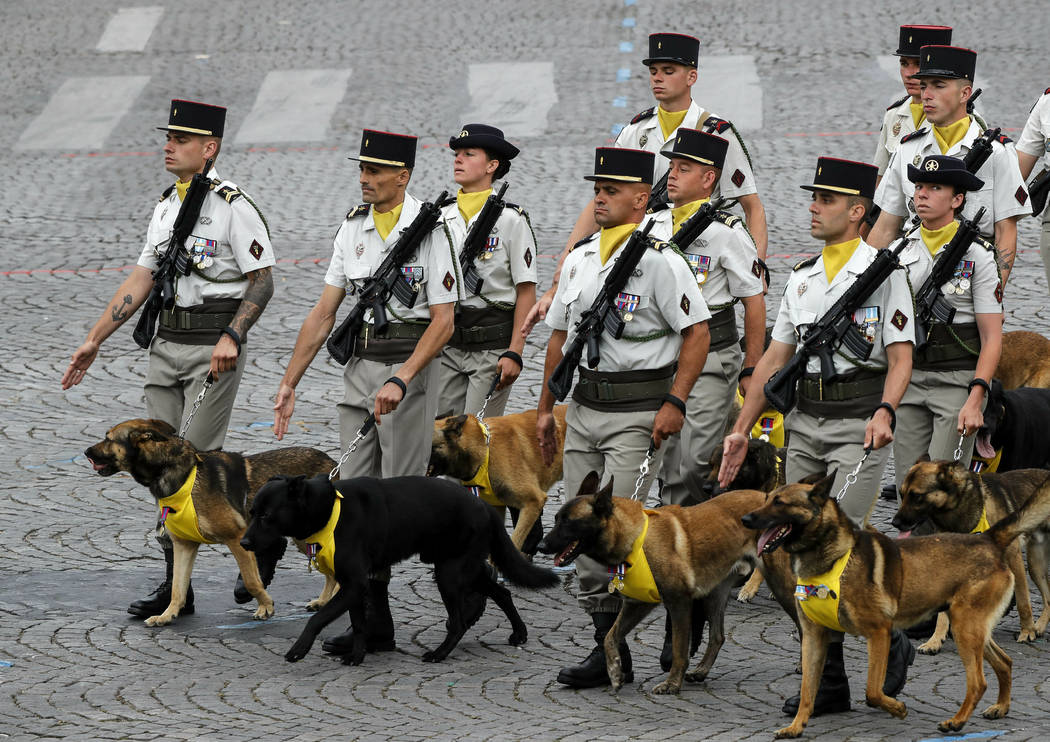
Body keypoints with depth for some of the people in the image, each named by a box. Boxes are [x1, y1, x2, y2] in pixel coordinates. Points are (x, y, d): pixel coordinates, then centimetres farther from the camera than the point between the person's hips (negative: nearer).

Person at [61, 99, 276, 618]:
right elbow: (142, 278, 15)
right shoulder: (166, 205, 13)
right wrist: (94, 340, 12)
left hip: (214, 347, -7)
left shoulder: (233, 207, -10)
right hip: (167, 342, 7)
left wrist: (231, 337, -23)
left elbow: (262, 281, -11)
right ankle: (176, 581, 8)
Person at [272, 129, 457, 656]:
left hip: (411, 364, -6)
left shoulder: (430, 228, -10)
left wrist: (401, 380, -23)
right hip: (359, 364, 6)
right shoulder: (353, 227, 9)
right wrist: (289, 383, 10)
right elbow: (325, 313, 13)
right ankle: (372, 619, 7)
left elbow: (443, 321, -13)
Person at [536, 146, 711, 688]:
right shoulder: (580, 259, 13)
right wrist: (545, 408, 19)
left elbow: (697, 333, -10)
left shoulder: (658, 261, -9)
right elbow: (560, 334, 21)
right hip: (584, 406, 7)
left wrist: (674, 404, -16)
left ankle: (612, 649, -7)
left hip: (637, 412, -7)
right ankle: (605, 638, 12)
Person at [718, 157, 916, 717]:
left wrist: (884, 411, -26)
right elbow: (774, 358, 18)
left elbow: (900, 357, -8)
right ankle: (828, 681, 7)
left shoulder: (883, 272, -3)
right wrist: (741, 430, 14)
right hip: (804, 419, 6)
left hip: (859, 423, -6)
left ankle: (890, 643, 6)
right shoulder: (801, 278, 14)